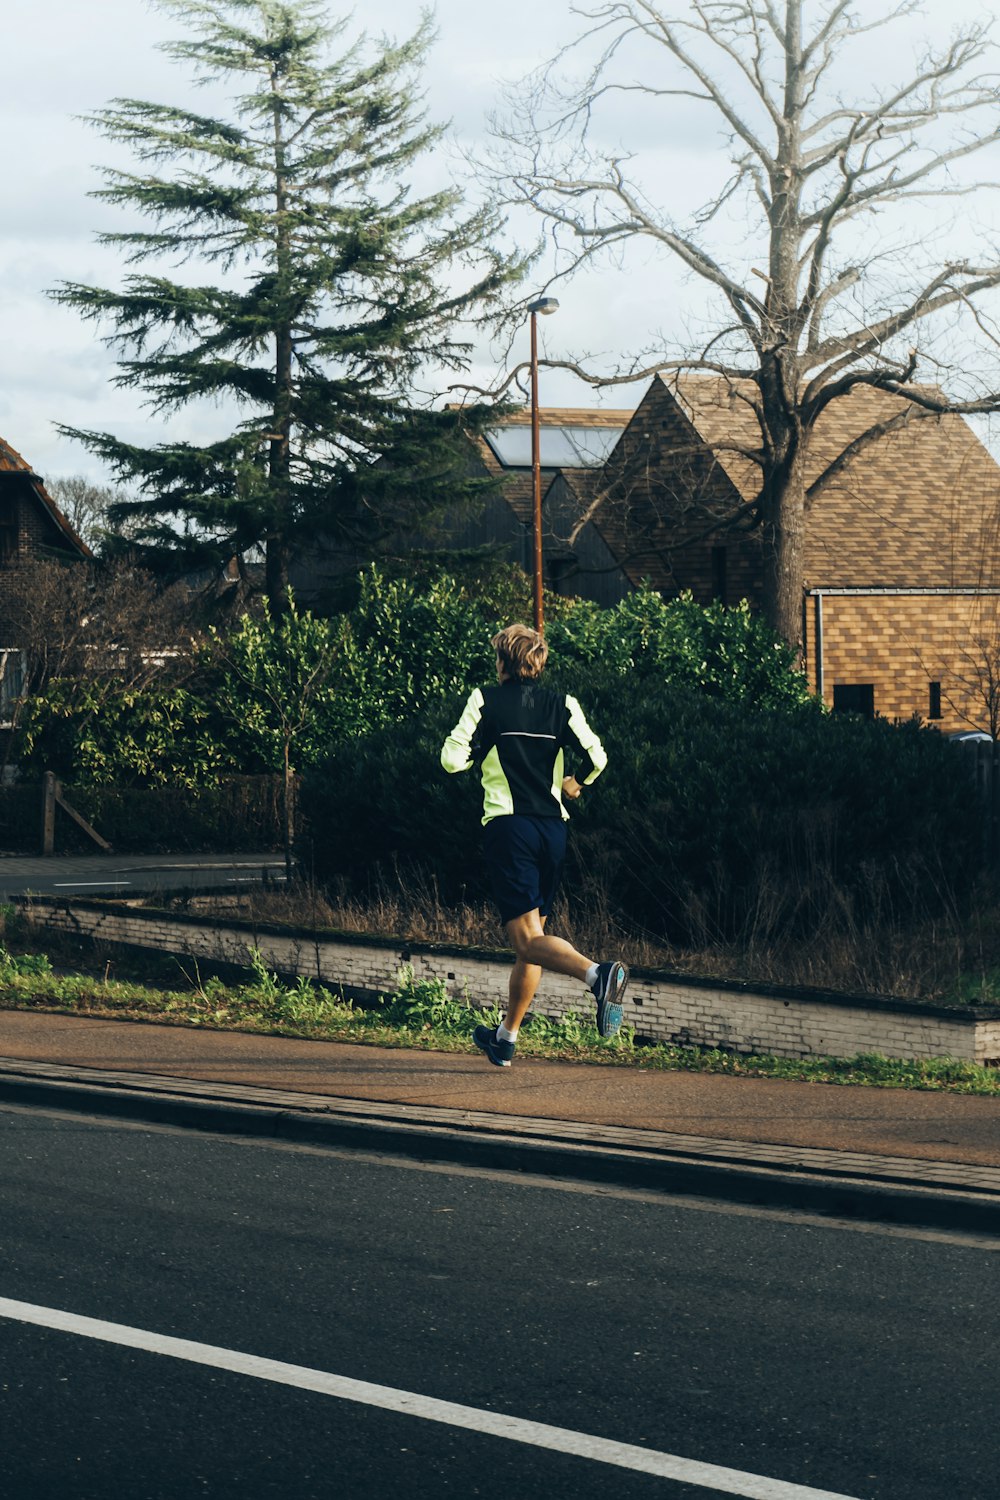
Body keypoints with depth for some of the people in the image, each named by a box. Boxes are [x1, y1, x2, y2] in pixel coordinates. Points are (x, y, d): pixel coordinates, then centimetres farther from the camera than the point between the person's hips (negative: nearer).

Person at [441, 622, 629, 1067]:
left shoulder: (486, 701, -1)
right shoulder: (561, 704, 7)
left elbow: (453, 759, -7)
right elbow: (596, 758, -2)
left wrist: (475, 753, 16)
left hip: (508, 826, -5)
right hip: (553, 827, 5)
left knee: (528, 941, -12)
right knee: (531, 936, 17)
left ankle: (596, 973, -41)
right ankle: (506, 1037, 25)